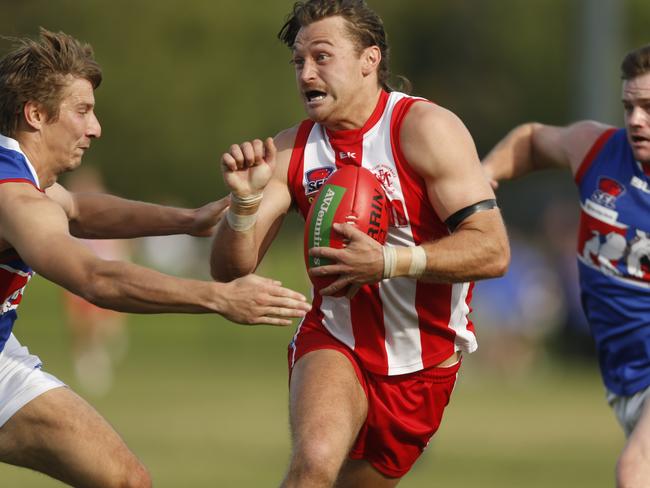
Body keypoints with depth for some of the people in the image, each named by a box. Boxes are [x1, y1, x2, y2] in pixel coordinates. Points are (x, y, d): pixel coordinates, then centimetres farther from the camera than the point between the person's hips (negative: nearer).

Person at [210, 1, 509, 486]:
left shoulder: (425, 128, -15)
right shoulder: (291, 151, -3)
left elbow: (492, 250, -23)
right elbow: (230, 269, -5)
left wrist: (387, 261, -34)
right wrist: (245, 198, -24)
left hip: (423, 361, -1)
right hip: (334, 341, 1)